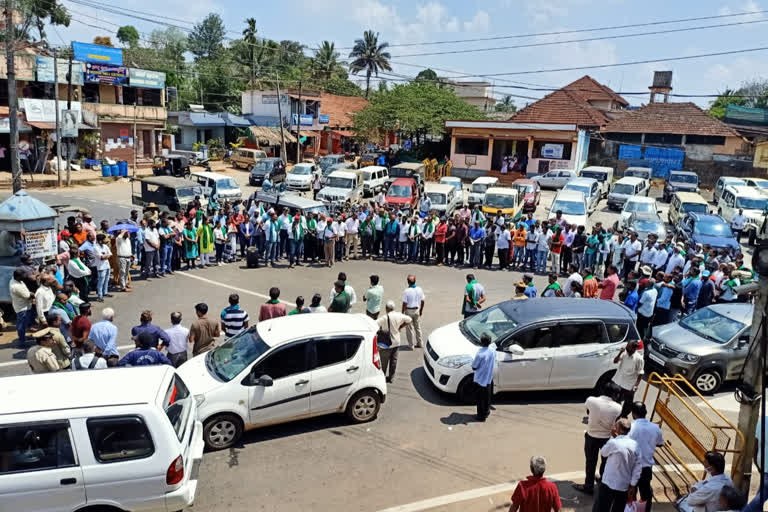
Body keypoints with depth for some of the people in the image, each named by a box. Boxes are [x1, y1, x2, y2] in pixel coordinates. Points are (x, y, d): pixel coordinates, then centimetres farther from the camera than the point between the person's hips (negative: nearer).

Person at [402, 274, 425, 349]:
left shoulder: (406, 291, -19)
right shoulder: (419, 289, -6)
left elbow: (404, 303, -17)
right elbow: (422, 301, 2)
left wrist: (402, 313, -5)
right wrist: (421, 310, 16)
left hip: (409, 310, -4)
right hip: (417, 310, 4)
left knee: (409, 328, 8)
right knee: (418, 327, 18)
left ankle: (411, 345, 14)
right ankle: (419, 343, 26)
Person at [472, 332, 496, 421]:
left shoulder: (480, 354, -30)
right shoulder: (492, 350, -11)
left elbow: (474, 367, -17)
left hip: (481, 379, -6)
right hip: (489, 378, 6)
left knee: (481, 398, 11)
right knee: (487, 396, 23)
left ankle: (481, 416, 23)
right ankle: (487, 411, 40)